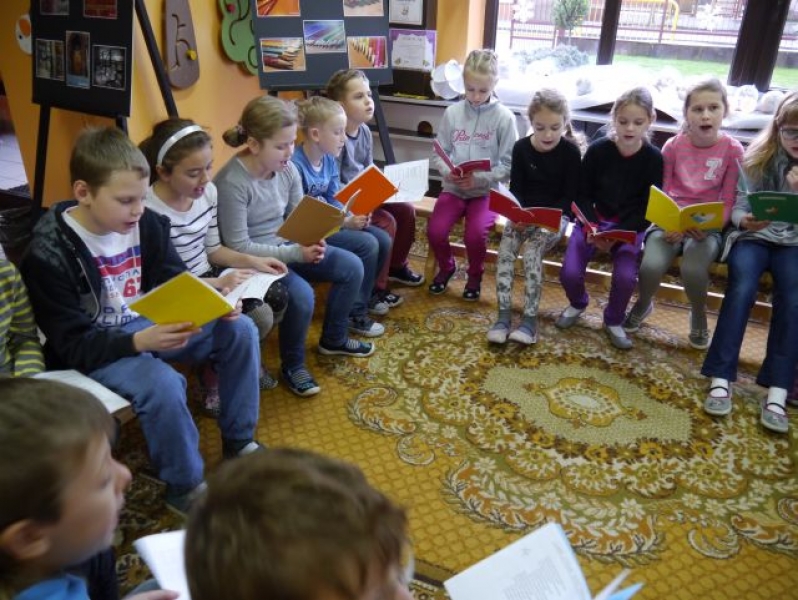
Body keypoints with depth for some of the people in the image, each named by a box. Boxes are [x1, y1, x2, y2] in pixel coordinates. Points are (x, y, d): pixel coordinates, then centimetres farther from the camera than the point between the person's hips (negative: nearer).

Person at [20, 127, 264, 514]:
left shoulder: (146, 224, -5)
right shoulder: (49, 253, -21)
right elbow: (72, 346, -21)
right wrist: (141, 342, -37)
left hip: (147, 325, 6)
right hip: (90, 350, -6)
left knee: (240, 330, -9)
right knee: (162, 383, -35)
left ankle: (239, 441, 7)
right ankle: (184, 488, -9)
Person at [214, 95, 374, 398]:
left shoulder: (287, 169, -4)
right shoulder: (232, 183, -24)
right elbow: (238, 248, -23)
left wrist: (312, 240, -18)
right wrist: (296, 253, -27)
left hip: (288, 248, 8)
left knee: (352, 267, -1)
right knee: (301, 295, -31)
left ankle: (333, 339, 20)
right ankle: (293, 365, -2)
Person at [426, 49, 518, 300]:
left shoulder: (504, 117, -6)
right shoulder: (452, 112, 1)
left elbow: (508, 165, -6)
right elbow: (438, 153, 6)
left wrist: (479, 178, -20)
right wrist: (447, 172, -15)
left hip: (487, 190, -2)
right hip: (453, 187, 3)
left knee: (475, 235, -25)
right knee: (435, 231, -19)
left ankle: (475, 275, 10)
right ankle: (446, 267, 17)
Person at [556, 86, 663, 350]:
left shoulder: (653, 158, -9)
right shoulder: (598, 150, -9)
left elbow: (647, 210, -8)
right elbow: (583, 194, -2)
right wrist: (590, 227, -20)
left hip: (630, 226, 0)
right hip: (593, 220, 1)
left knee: (625, 276, -26)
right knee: (569, 273, -19)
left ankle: (614, 321, 6)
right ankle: (578, 304, 18)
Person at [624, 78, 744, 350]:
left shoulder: (733, 149, -3)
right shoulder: (673, 146, -1)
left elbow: (727, 203, -2)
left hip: (707, 226, -1)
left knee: (693, 270, -31)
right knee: (650, 266, -28)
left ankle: (698, 315, 5)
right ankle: (643, 304, 9)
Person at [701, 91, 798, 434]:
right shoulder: (757, 157, 1)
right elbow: (738, 205, 0)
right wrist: (744, 219, -24)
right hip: (753, 236, -1)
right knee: (742, 288, -31)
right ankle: (721, 378, -28)